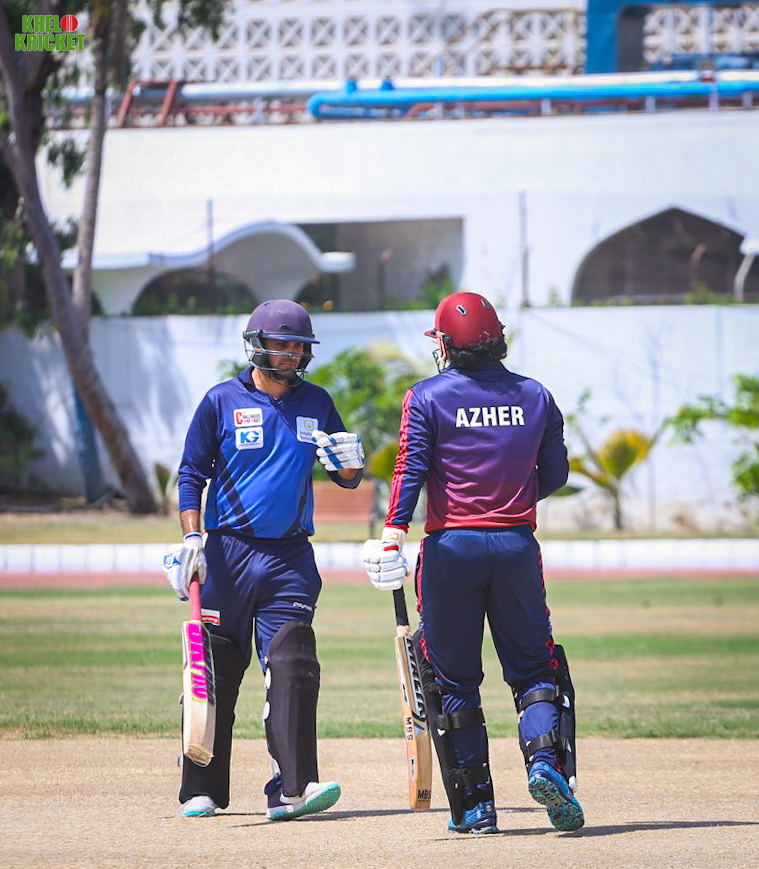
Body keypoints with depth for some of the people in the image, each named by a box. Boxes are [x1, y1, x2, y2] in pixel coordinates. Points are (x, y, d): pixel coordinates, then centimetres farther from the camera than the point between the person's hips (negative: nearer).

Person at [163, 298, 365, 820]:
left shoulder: (316, 403, 10)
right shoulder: (223, 401, 2)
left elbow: (347, 479, 15)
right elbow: (192, 476, 3)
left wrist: (350, 461, -9)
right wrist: (192, 539, -10)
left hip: (290, 559, 2)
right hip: (227, 554, -2)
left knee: (293, 668, -12)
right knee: (215, 673, 2)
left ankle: (291, 788, -18)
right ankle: (202, 791, 12)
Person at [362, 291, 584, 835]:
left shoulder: (427, 398, -1)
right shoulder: (535, 397, 8)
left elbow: (411, 469, -11)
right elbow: (555, 474, 12)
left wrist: (393, 536, -17)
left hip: (450, 547, -2)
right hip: (518, 545, 2)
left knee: (454, 679, 7)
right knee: (533, 666, 10)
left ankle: (475, 805, 7)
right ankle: (547, 761, -17)